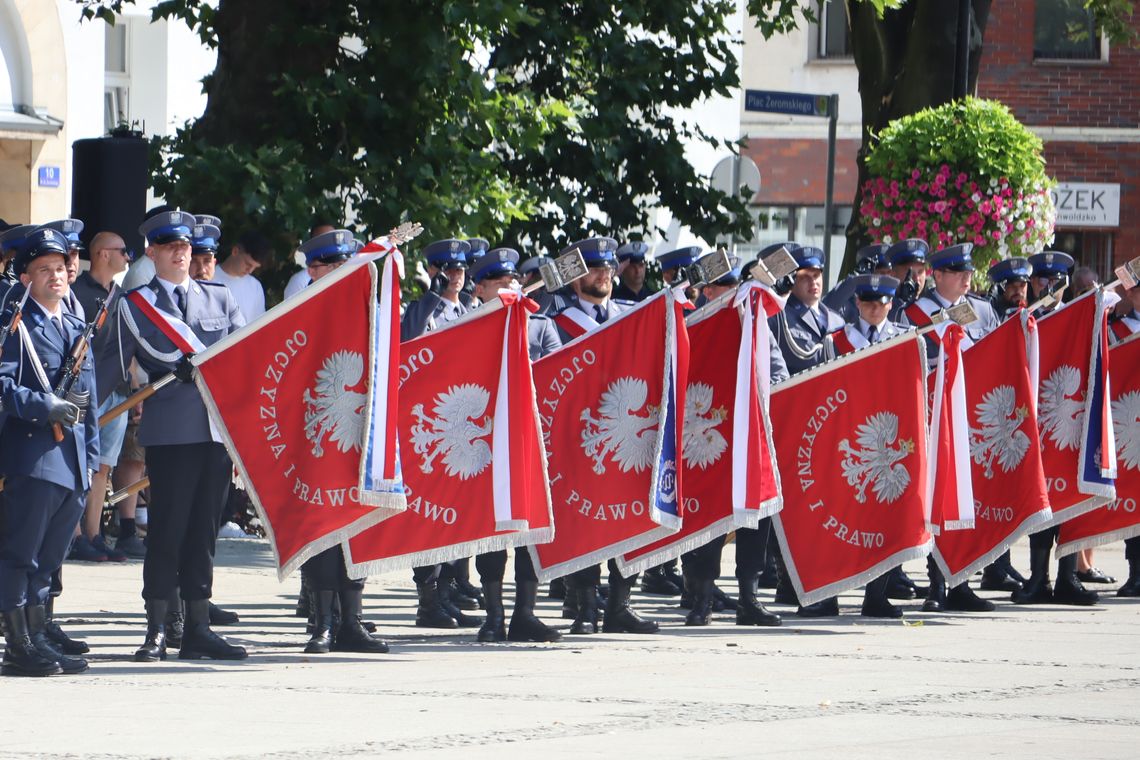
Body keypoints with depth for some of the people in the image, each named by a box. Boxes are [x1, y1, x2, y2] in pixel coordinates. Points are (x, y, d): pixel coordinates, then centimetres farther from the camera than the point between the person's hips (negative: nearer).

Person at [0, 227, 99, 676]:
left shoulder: (77, 329, 19)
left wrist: (91, 458, 17)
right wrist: (47, 407, -24)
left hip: (73, 465, 7)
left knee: (47, 559, 12)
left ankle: (38, 637, 18)